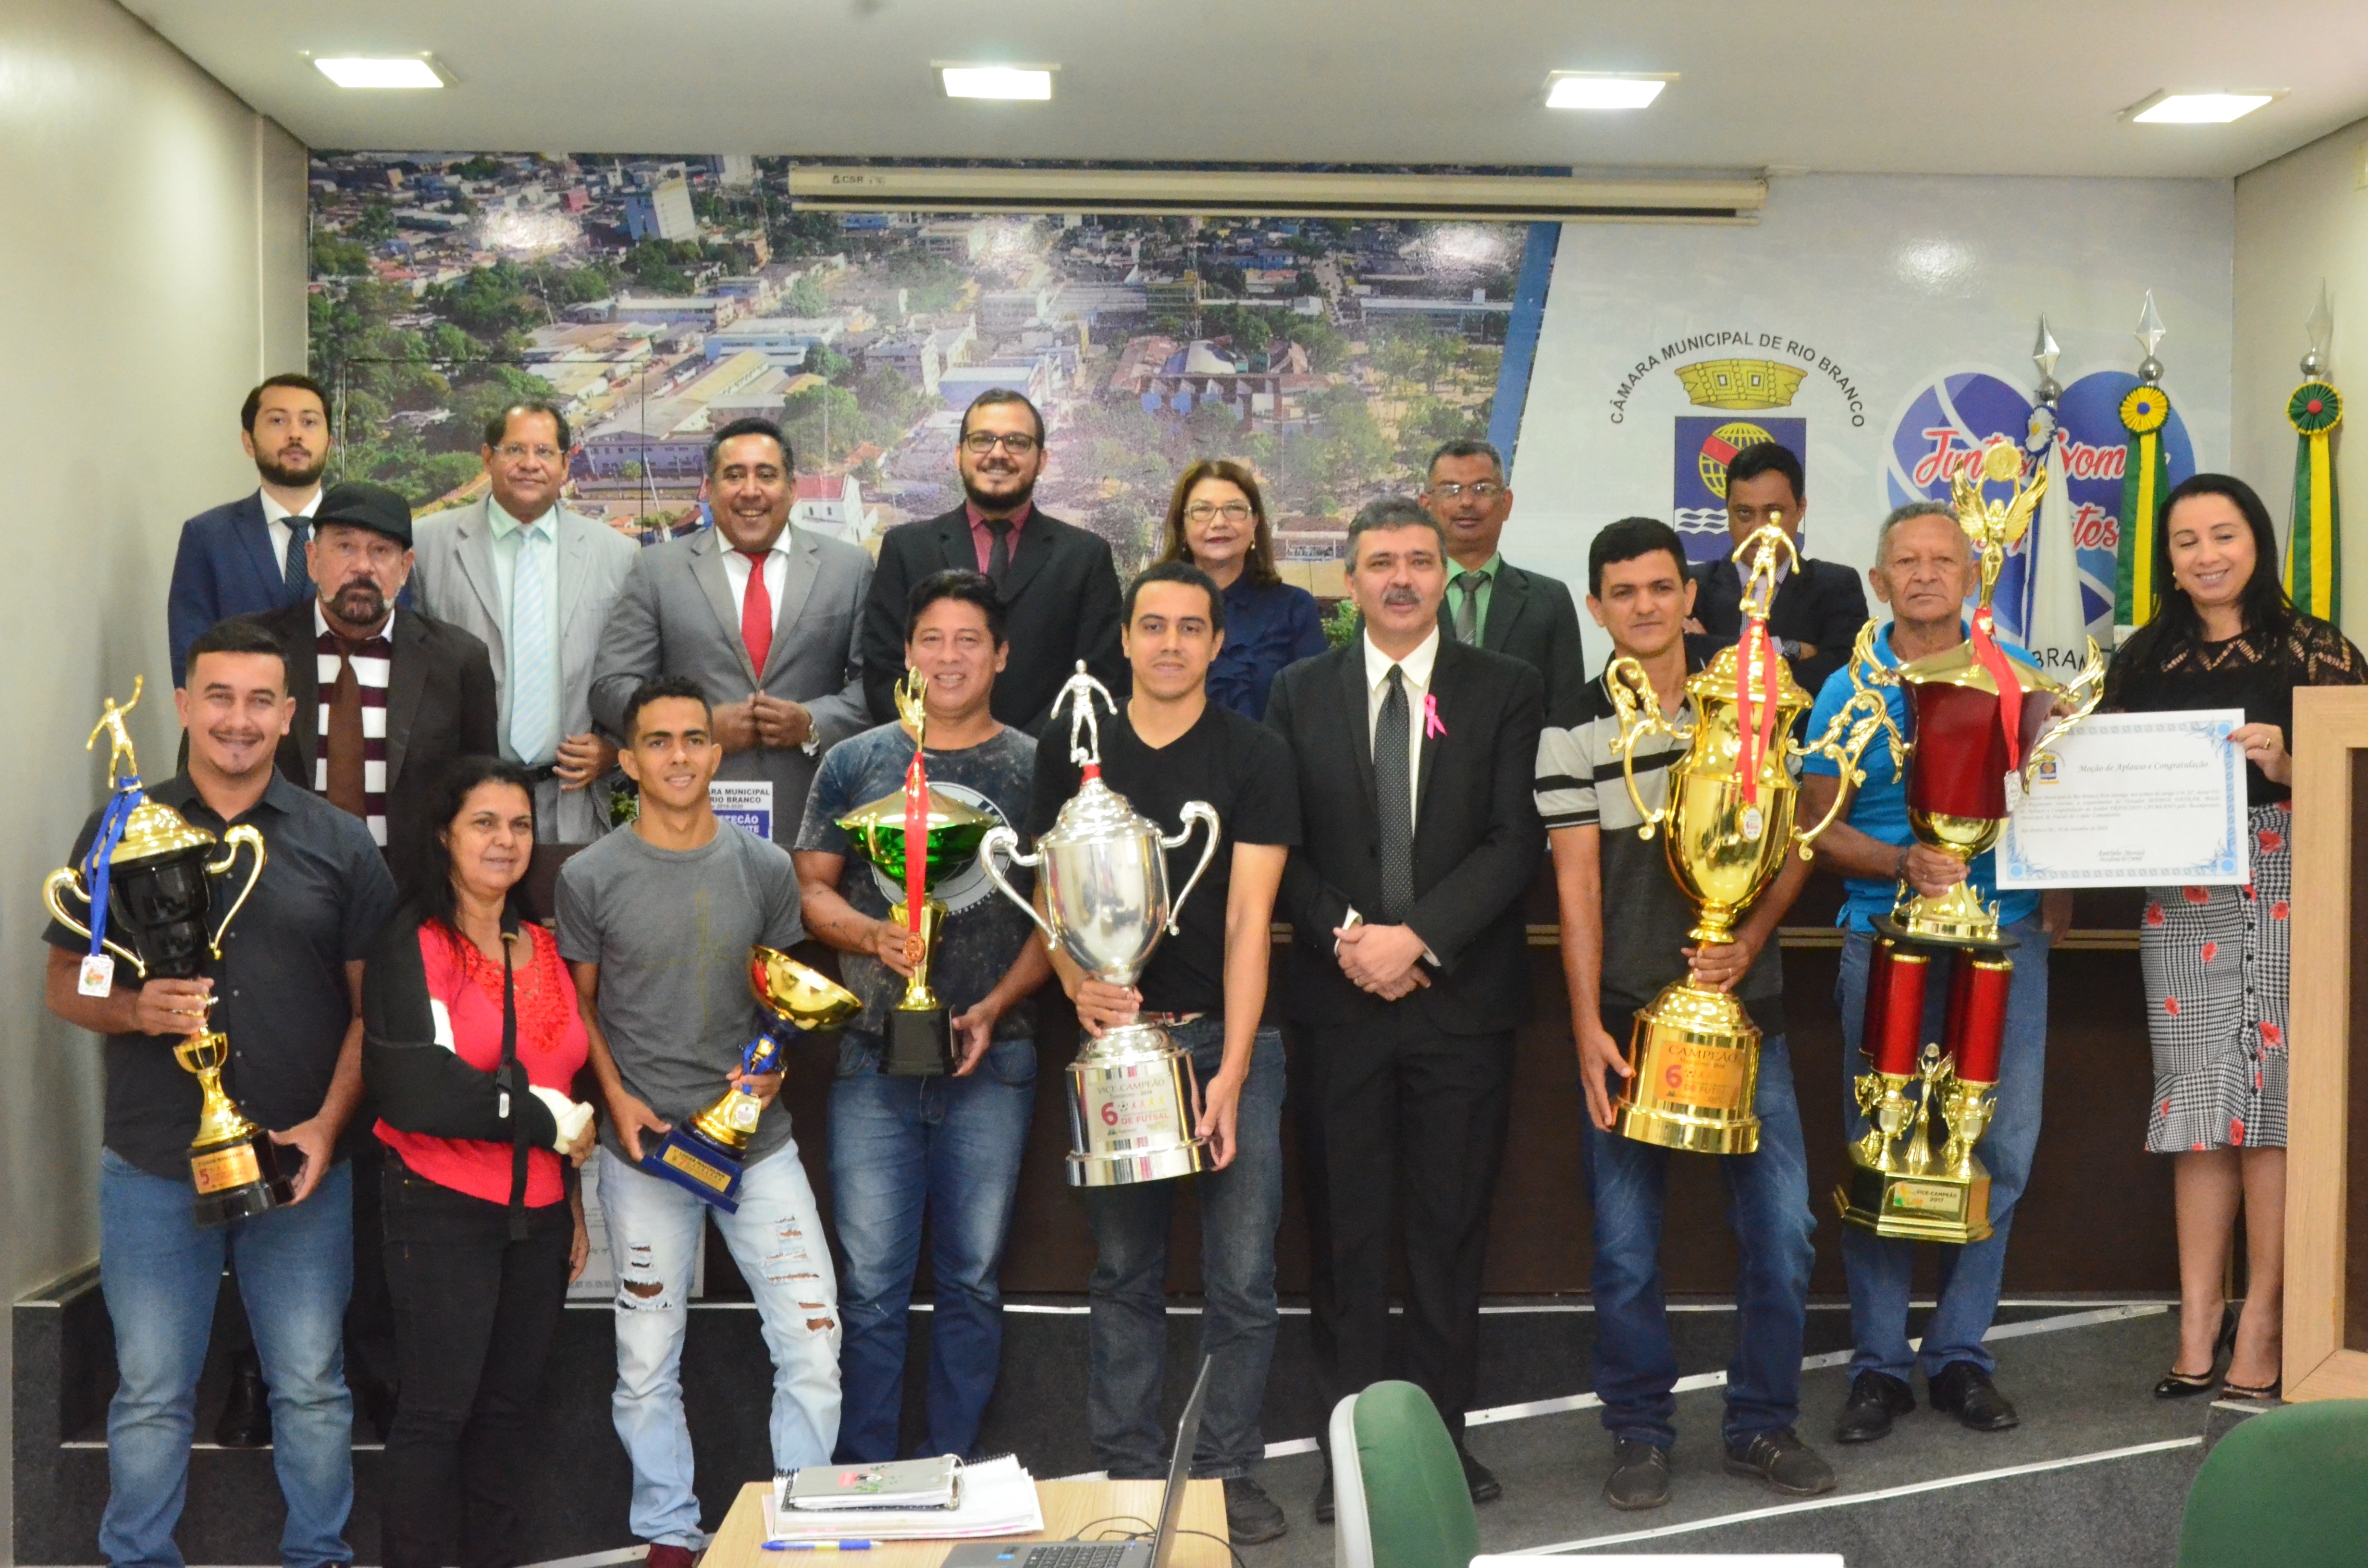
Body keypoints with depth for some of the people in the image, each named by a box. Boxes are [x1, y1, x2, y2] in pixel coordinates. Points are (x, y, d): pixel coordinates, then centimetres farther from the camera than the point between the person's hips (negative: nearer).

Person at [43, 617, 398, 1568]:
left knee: (312, 1388, 8)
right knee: (151, 1395, 9)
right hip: (153, 1168, 0)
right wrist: (135, 1009, -15)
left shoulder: (338, 844, 4)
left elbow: (370, 1003, 3)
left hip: (302, 1165, 0)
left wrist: (330, 1122, -8)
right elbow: (64, 984, 7)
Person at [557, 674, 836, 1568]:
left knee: (813, 1340, -3)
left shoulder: (764, 867, 4)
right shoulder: (591, 878, -2)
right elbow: (579, 1006, 6)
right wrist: (619, 1100, -7)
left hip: (757, 1137, 1)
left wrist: (772, 1067, -6)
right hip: (643, 1144, -1)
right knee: (646, 1362, 7)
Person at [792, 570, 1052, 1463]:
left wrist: (996, 1006, -10)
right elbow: (810, 889, 10)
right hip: (873, 1057, 1)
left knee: (973, 1279, 6)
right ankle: (863, 1477, 14)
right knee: (871, 1282, 2)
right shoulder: (855, 763, 10)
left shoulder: (1035, 770, 6)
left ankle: (953, 1474, 19)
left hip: (992, 1058, 0)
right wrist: (874, 935, -11)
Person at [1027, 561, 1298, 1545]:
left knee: (1242, 1275, -2)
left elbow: (1249, 917, -8)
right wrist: (1076, 981, -10)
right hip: (1117, 1029, 2)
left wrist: (1231, 1069, -15)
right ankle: (1131, 1475, 17)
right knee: (1123, 1270, 7)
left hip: (1227, 1033, -2)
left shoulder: (1254, 757, -2)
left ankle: (1229, 1473, 11)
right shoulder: (1075, 751, 7)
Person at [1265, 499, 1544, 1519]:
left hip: (1462, 997, -1)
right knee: (1344, 1234, 4)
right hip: (1339, 998, 1)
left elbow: (1516, 841, -5)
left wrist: (1417, 936, -14)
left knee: (1451, 1232, 6)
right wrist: (1344, 933, -11)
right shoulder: (1300, 692, 8)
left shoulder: (1507, 690, 3)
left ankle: (1442, 1435, 18)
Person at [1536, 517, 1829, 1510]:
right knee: (1626, 1247, 3)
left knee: (1782, 1231, 3)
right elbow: (1577, 888, -4)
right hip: (1626, 1017, -2)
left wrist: (1749, 942, -7)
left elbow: (1792, 842, 10)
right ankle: (1639, 1431, 19)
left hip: (1743, 1010, 3)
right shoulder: (1574, 732, -1)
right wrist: (1588, 1029, -10)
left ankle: (1762, 1424, 19)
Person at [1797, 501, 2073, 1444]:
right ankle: (1878, 1365, 12)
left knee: (2002, 1150, 3)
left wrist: (2060, 889, 3)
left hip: (2007, 940, 2)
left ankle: (1960, 1353, 17)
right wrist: (1903, 863, -15)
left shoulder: (2014, 676, 7)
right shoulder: (1849, 692, 2)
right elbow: (1816, 829, 1)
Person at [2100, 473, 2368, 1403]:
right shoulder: (2145, 657, 13)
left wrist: (2284, 765, -19)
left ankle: (2261, 1330, 2)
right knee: (2197, 1101, 4)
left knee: (2275, 1100, -5)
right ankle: (2198, 1326, 9)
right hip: (2181, 895, 3)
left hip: (2291, 889, -3)